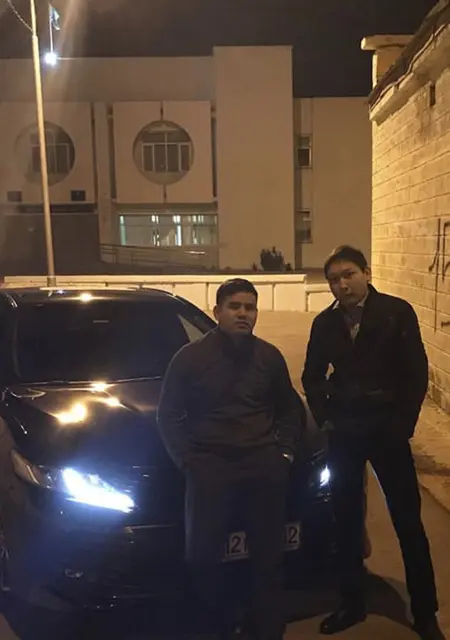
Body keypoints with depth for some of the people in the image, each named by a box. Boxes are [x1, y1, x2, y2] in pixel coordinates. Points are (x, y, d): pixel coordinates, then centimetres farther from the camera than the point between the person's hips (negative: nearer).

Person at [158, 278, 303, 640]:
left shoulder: (270, 357, 9)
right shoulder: (191, 357, -1)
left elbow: (290, 409, 19)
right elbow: (169, 416, 1)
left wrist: (286, 451, 6)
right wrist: (187, 461, -7)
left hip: (265, 464, 3)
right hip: (211, 465, -2)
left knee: (269, 555, 6)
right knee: (202, 555, -4)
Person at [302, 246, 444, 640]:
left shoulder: (397, 312, -8)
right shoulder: (325, 323, 1)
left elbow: (417, 373, -6)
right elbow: (312, 377, 11)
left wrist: (403, 423, -9)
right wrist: (324, 418, 1)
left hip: (387, 430, -2)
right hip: (343, 434, 3)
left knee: (408, 522, 7)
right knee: (346, 520, 12)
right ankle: (353, 604, 31)